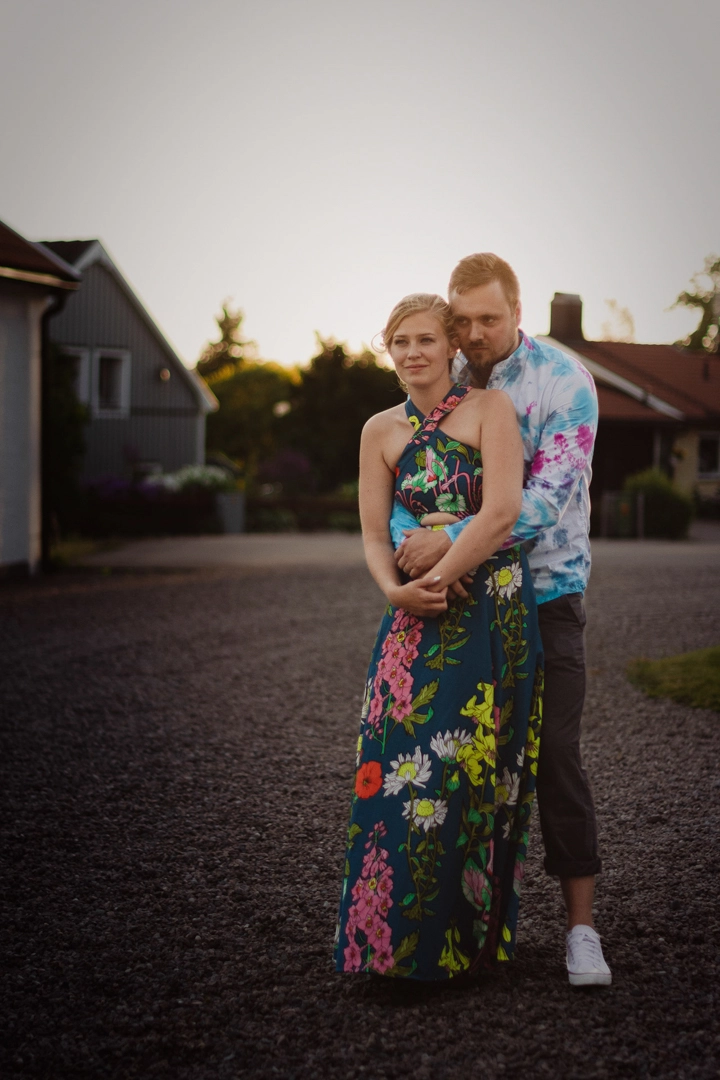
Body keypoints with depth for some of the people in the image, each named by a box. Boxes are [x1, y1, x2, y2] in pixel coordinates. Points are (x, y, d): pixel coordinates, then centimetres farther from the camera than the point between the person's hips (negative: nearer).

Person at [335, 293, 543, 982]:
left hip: (496, 611, -3)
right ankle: (397, 935, 9)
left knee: (476, 772, 0)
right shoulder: (381, 431, 12)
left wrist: (439, 577, -14)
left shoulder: (490, 408, 0)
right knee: (405, 765, -4)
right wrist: (396, 590, -12)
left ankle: (470, 935, 14)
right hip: (418, 618, 3)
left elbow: (503, 512, -12)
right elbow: (374, 534, 8)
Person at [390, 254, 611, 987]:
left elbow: (548, 495, -21)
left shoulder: (564, 381, -12)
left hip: (544, 590, -4)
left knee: (554, 753, -5)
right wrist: (409, 546, -19)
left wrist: (451, 540, -28)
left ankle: (581, 926, 3)